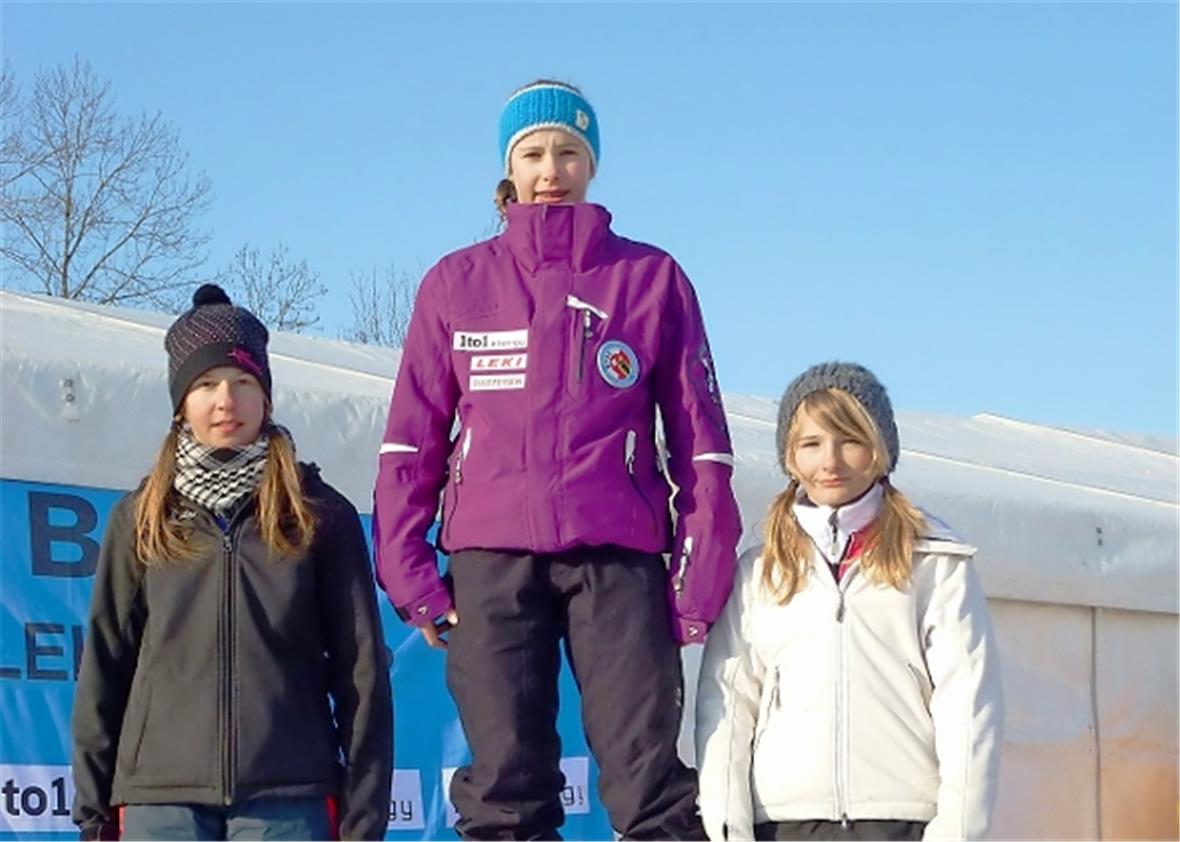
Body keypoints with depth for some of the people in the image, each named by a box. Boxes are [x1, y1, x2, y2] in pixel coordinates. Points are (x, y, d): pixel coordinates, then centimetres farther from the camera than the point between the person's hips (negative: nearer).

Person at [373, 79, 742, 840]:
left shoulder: (652, 278, 9)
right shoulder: (456, 283, 11)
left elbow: (699, 436, 6)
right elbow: (413, 438, 8)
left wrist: (704, 568, -1)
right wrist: (406, 564, -1)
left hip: (618, 554, -1)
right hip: (491, 556, 1)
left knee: (650, 776, -5)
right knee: (504, 781, 1)